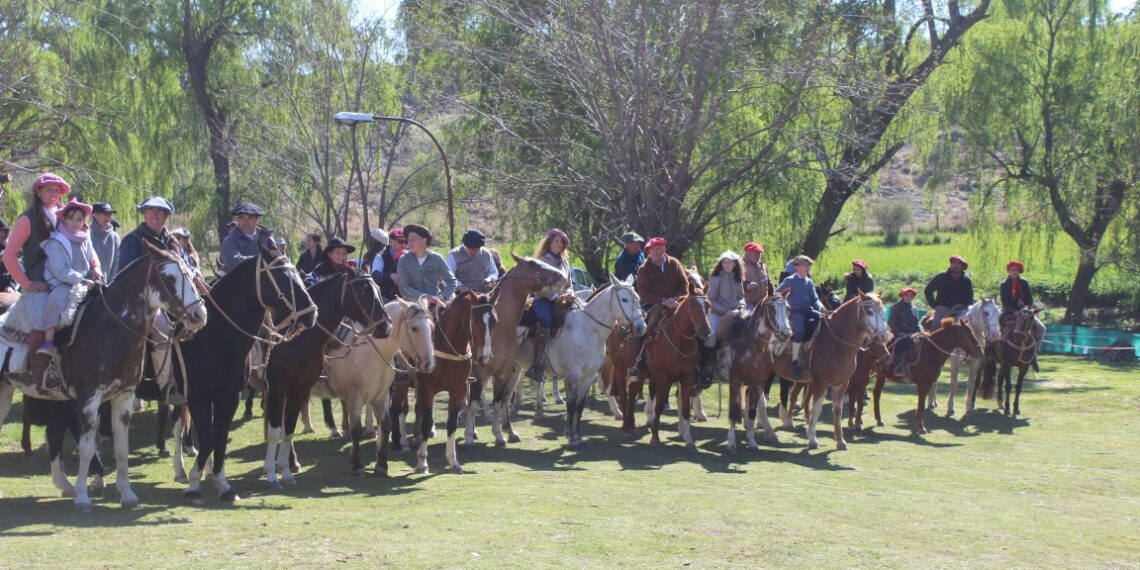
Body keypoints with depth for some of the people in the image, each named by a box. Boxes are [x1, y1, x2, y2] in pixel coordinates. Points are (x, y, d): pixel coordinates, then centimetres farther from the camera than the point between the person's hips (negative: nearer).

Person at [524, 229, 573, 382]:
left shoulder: (564, 262, 21)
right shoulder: (541, 261, 1)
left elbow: (569, 285, 24)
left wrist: (568, 295, 2)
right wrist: (556, 295, -17)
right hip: (544, 300, -7)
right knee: (546, 319, -36)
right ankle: (537, 365, -39)